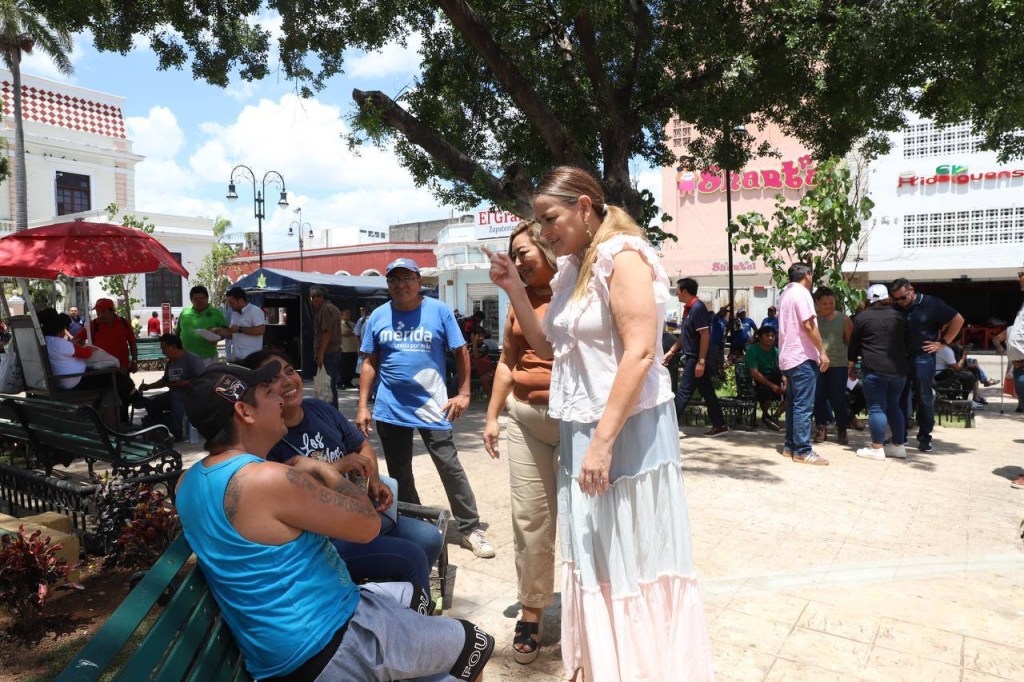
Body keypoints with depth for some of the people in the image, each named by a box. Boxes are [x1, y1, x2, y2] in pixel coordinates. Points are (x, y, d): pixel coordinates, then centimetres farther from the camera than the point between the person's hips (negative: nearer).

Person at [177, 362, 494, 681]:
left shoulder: (189, 482, 1)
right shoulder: (268, 479, -28)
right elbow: (368, 525, -18)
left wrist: (299, 475, 13)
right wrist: (320, 469, -5)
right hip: (323, 648, -9)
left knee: (414, 597, 28)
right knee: (474, 643, 7)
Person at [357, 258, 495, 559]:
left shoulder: (439, 311, -4)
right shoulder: (377, 316, 3)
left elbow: (461, 352, 1)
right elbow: (370, 363, 7)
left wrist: (464, 393, -6)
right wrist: (363, 406, 3)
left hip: (432, 407, -3)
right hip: (390, 409, 3)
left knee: (451, 469, 2)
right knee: (399, 475, 13)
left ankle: (470, 528, 14)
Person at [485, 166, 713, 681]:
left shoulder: (622, 256, -11)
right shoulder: (572, 270, 12)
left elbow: (640, 352, -20)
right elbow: (548, 348, 17)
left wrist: (603, 441, -23)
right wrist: (514, 290, 7)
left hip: (627, 431, -8)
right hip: (580, 432, 8)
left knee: (633, 562, 3)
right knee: (595, 562, 16)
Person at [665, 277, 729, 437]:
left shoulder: (698, 308, -16)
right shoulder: (688, 308, 13)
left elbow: (705, 335, -21)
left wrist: (701, 361, -23)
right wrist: (671, 351, 18)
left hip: (696, 359, -9)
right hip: (691, 358, 9)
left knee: (683, 393, -6)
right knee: (707, 393, 13)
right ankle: (720, 425, 20)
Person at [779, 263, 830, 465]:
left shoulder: (785, 293, 16)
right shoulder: (801, 293, -12)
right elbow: (808, 326, -19)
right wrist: (822, 352, -14)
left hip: (789, 356, 10)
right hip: (803, 357, -9)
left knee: (793, 404, 13)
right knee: (804, 406, -7)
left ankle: (790, 445, 17)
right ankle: (802, 450, -5)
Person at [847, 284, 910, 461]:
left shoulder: (862, 317, 1)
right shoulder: (900, 316, 14)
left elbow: (853, 344, 4)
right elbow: (908, 344, 21)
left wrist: (851, 366, 13)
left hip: (875, 369, -5)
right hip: (899, 368, 5)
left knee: (876, 408, -2)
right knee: (894, 406, 15)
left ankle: (877, 448, -1)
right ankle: (899, 446, 19)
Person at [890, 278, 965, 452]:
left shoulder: (931, 304, -5)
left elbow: (958, 319, 0)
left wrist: (943, 343, -4)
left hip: (923, 358, -4)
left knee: (924, 400, 2)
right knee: (901, 399, 7)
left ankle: (925, 438, 12)